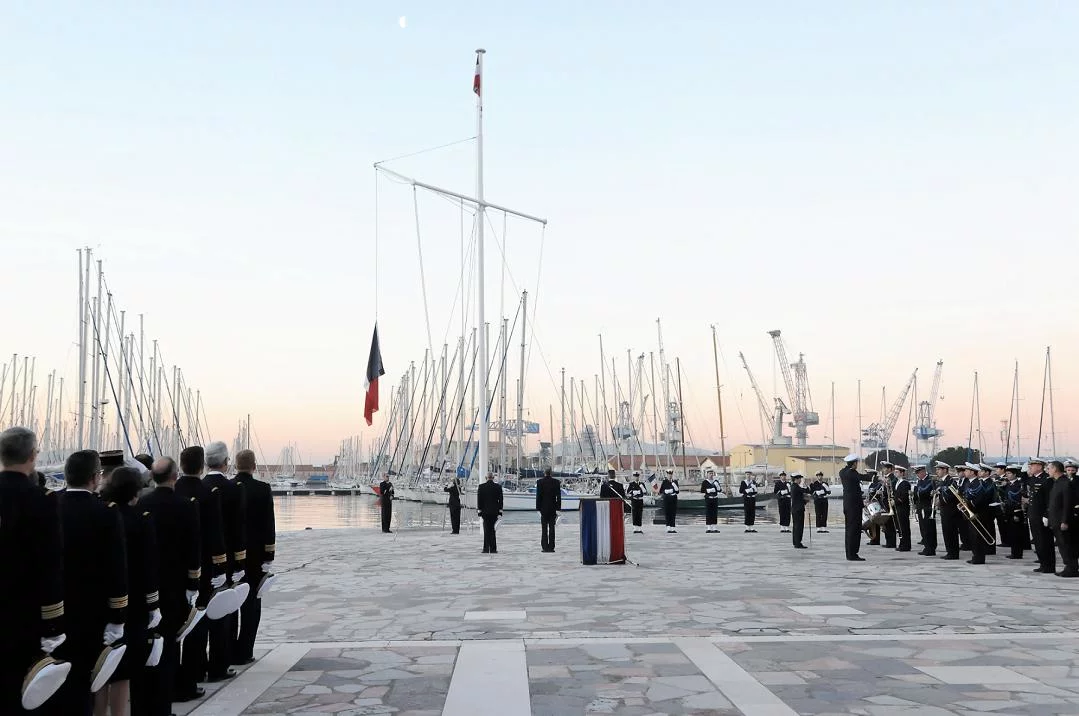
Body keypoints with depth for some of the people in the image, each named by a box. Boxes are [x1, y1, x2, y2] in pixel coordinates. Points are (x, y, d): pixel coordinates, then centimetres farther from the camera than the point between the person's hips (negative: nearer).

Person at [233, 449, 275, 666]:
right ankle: (243, 653, 5)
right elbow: (269, 524, -9)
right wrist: (268, 556, -3)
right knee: (251, 603, 5)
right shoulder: (263, 489, -9)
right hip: (255, 555, -2)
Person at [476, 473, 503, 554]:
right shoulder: (498, 487, -2)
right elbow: (500, 500, -2)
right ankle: (493, 549, 8)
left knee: (487, 530, 6)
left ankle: (486, 548, 2)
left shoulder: (481, 487, -3)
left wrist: (479, 511, 2)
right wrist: (500, 512, 1)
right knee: (492, 530, 8)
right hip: (494, 511, 1)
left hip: (485, 511, -1)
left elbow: (479, 500, -3)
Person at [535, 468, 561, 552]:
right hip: (553, 508, 1)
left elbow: (538, 496, -7)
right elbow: (558, 496, -1)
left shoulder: (540, 482, -7)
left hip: (543, 508, -1)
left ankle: (545, 547, 0)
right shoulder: (556, 482, -2)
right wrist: (558, 508, 3)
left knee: (544, 528, 4)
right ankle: (551, 547, 5)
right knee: (552, 528, 6)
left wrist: (538, 508, -3)